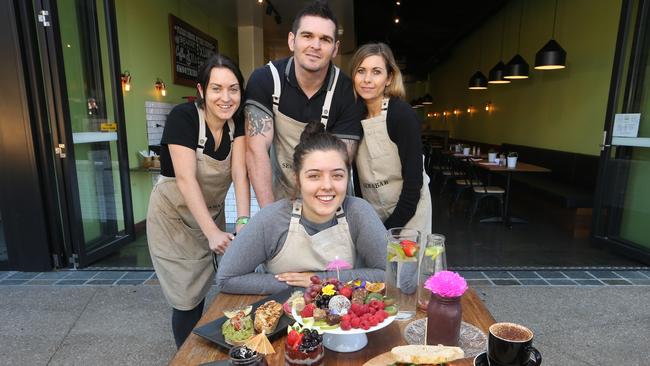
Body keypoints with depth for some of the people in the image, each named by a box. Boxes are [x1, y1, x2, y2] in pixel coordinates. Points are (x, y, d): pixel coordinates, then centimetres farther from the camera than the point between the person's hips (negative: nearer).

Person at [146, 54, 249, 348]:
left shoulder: (237, 120, -9)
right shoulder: (182, 117, -23)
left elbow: (240, 172, -18)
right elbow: (186, 179, -29)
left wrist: (243, 222, -31)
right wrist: (212, 233, -35)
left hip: (211, 214, 4)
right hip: (175, 217, -4)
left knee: (201, 289, 15)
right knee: (188, 299, 1)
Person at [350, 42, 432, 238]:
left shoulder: (402, 114, -16)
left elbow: (414, 179, -18)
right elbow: (358, 174, 6)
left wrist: (390, 229, -18)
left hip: (407, 210, -5)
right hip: (371, 214, 5)